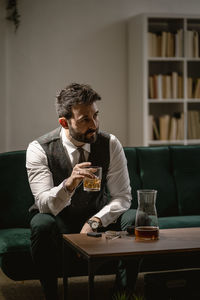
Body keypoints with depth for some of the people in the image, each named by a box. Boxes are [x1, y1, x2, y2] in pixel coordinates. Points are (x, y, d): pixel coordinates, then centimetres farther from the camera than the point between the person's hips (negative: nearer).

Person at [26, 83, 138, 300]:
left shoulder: (110, 145, -10)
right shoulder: (39, 149, -17)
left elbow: (122, 197, -9)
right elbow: (44, 204, -24)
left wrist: (93, 222, -26)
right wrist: (69, 184, -45)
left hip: (98, 219, 2)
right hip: (59, 223, -2)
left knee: (134, 220, -25)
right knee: (41, 224, -35)